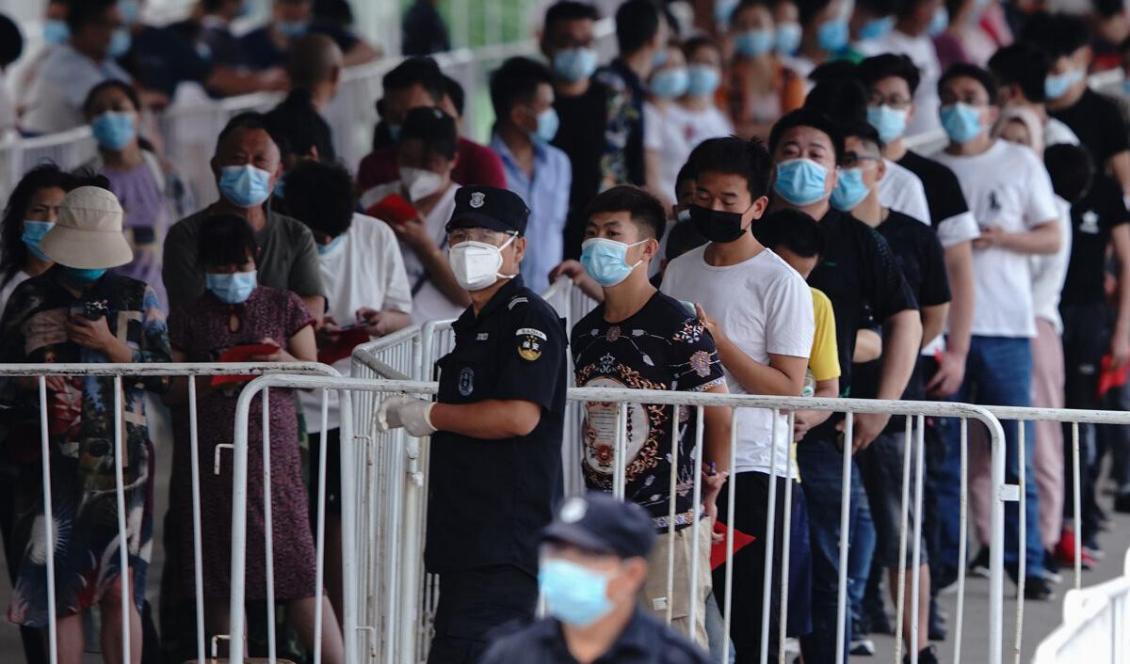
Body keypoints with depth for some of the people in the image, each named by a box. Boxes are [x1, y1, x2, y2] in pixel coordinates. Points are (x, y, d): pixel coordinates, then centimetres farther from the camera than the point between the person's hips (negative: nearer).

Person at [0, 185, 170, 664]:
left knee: (120, 588, -6)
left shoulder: (137, 298, 9)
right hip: (53, 460, 0)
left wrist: (111, 346, -9)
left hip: (122, 461, 0)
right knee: (60, 592, -2)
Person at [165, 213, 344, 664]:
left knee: (295, 567, -9)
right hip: (207, 460, 1)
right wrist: (211, 378, -12)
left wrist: (284, 361, -12)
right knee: (217, 580, 1)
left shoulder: (283, 308, 10)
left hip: (271, 454, -1)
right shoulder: (186, 319, 10)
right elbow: (170, 391, 6)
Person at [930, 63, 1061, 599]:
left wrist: (1003, 237, -9)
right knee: (942, 450, 2)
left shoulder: (1020, 164, 8)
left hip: (1005, 326, -1)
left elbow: (1052, 237, 7)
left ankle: (1026, 564, 3)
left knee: (1014, 451, -2)